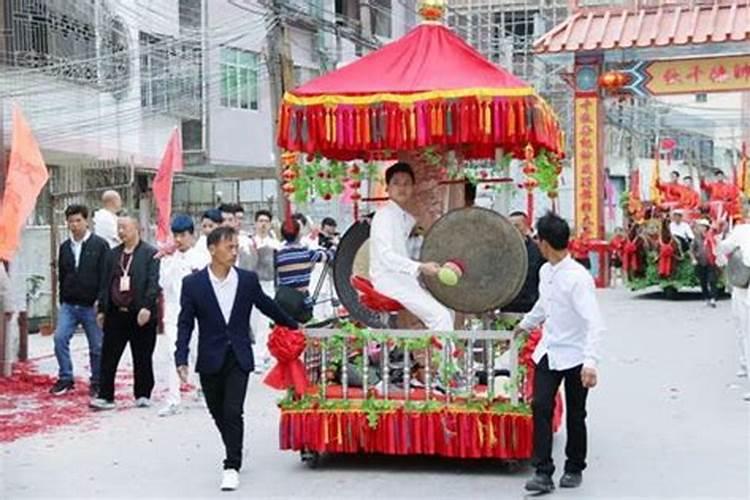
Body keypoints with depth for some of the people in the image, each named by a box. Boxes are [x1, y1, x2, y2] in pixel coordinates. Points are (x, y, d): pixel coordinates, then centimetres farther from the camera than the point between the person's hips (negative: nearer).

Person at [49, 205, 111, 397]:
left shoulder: (100, 245, -5)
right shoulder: (64, 247, 10)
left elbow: (106, 275, -8)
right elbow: (61, 276, 17)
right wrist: (62, 300, 13)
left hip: (91, 306, -4)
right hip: (68, 305, 4)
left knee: (97, 346, 4)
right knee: (60, 338, -10)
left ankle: (97, 383, 18)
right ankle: (65, 378, 4)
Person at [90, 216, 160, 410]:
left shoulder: (150, 253, -4)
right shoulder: (114, 254, 13)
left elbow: (153, 283, -11)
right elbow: (107, 283, 15)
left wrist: (147, 307, -20)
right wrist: (102, 309, 10)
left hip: (140, 314, -4)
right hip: (116, 313, 5)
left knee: (142, 358, 6)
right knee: (108, 357, 2)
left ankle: (143, 395, 18)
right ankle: (105, 396, 7)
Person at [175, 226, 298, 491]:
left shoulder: (248, 279, -1)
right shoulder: (193, 283, -4)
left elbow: (267, 305, 15)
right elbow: (185, 323, -2)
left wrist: (294, 326, 25)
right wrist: (181, 358, -12)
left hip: (238, 358, -1)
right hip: (210, 360, 1)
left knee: (233, 412, -10)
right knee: (218, 413, 12)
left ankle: (232, 466, -2)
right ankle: (235, 454, 34)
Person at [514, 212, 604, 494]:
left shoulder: (578, 278, -21)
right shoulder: (545, 272, 4)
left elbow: (594, 323, -26)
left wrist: (590, 362, -34)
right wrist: (526, 324, 40)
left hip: (574, 356, -6)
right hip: (548, 352, 6)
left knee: (575, 415, 8)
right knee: (540, 407, -6)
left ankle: (574, 469, 26)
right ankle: (543, 473, -4)